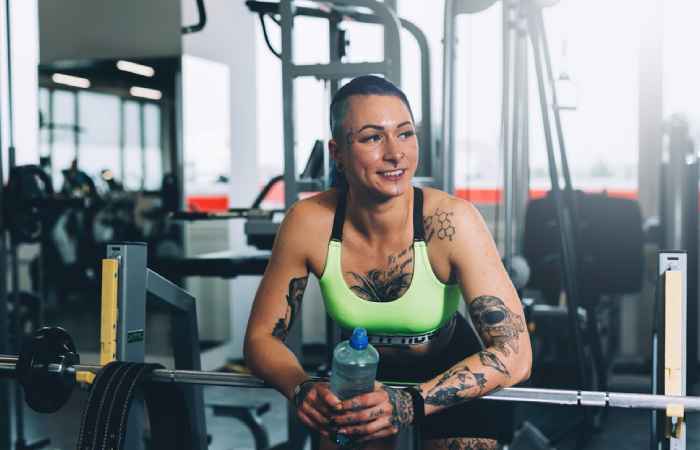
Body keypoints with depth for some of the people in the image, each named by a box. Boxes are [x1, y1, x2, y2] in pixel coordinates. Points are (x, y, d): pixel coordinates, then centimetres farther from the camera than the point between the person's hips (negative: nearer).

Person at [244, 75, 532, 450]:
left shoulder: (450, 221, -30)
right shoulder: (309, 222, -24)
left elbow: (514, 355, -30)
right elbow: (261, 337, -13)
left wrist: (411, 404, -41)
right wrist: (302, 388, -33)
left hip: (451, 372, -1)